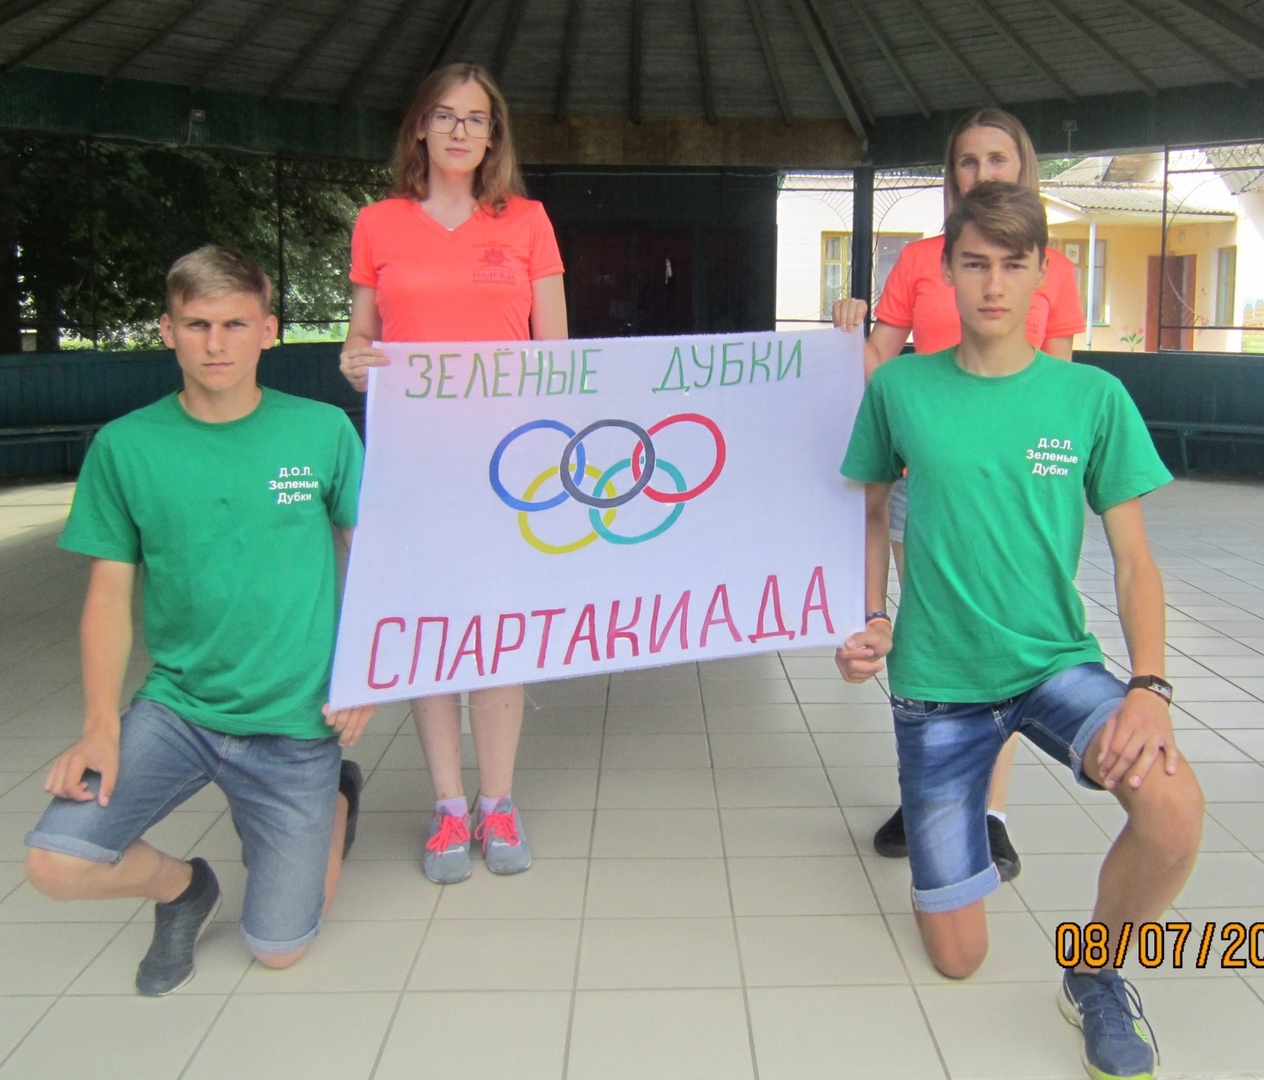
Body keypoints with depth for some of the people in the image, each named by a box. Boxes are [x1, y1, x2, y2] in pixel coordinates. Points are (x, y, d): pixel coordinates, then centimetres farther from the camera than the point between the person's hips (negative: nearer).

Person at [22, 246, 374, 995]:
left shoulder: (322, 431, -6)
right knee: (56, 864, -18)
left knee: (278, 949, 6)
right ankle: (182, 886, 16)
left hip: (297, 719, -1)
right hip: (175, 707, 2)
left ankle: (335, 796, 35)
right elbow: (109, 596, 0)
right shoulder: (125, 447, -4)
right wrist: (101, 727, -10)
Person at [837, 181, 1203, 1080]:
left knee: (1174, 807, -33)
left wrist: (1150, 685, -20)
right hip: (936, 680, 0)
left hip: (1056, 661, 0)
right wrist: (870, 618, -4)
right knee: (957, 956, 5)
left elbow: (1135, 560, -4)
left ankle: (1097, 976, 0)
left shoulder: (1093, 398, -6)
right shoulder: (901, 388, -5)